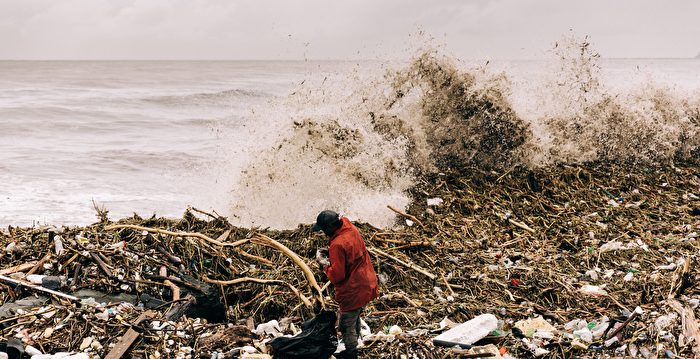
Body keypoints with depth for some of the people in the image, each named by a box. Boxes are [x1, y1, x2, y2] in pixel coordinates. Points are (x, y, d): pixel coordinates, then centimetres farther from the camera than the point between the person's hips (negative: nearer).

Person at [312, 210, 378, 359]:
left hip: (353, 293, -9)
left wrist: (323, 263, -11)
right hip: (367, 286, 9)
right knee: (355, 318, 29)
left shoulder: (337, 245, -31)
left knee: (346, 326, 13)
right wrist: (332, 259, 2)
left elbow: (336, 276, -26)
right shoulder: (351, 229, -4)